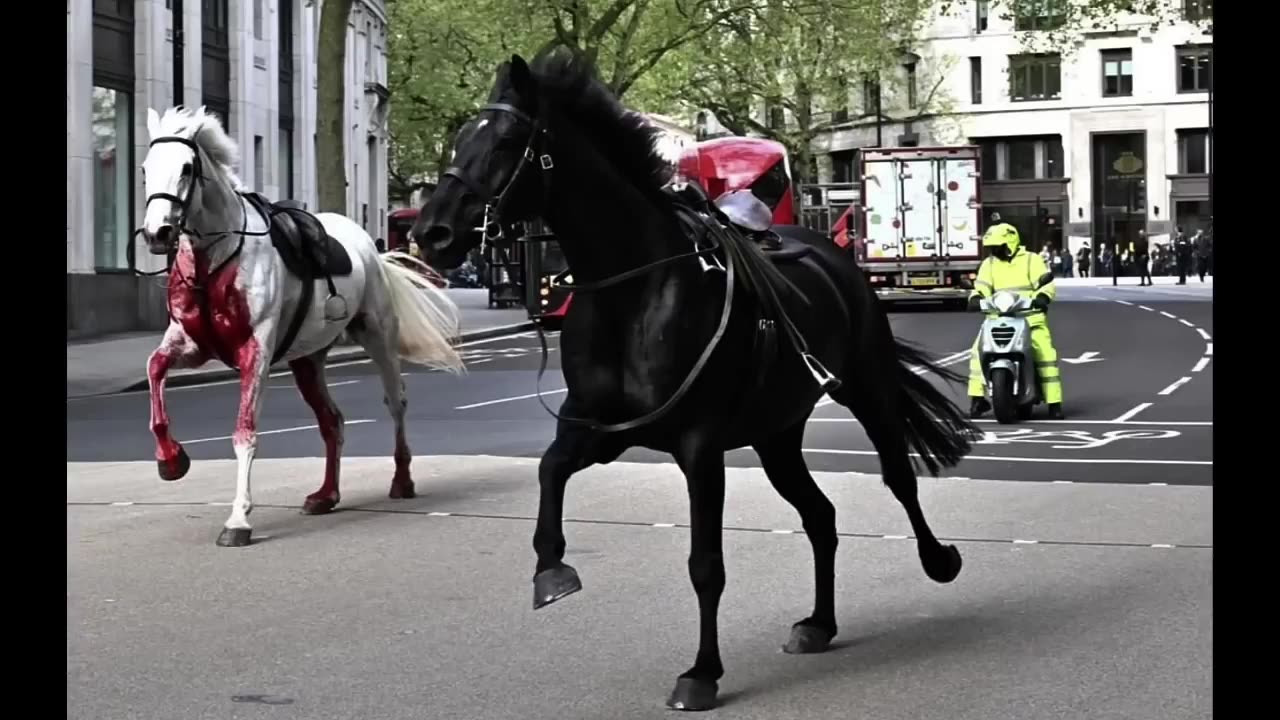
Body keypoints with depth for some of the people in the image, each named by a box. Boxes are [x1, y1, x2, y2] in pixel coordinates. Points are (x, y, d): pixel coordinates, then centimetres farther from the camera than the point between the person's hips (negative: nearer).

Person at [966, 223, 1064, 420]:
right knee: (979, 350, -16)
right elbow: (982, 286, 4)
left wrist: (1042, 297, -29)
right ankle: (977, 398, -12)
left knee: (1046, 353, -18)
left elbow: (1047, 283, -7)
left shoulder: (1032, 260, 2)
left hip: (1030, 317, -3)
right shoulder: (989, 264, 13)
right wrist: (976, 298, -20)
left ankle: (1054, 402, -12)